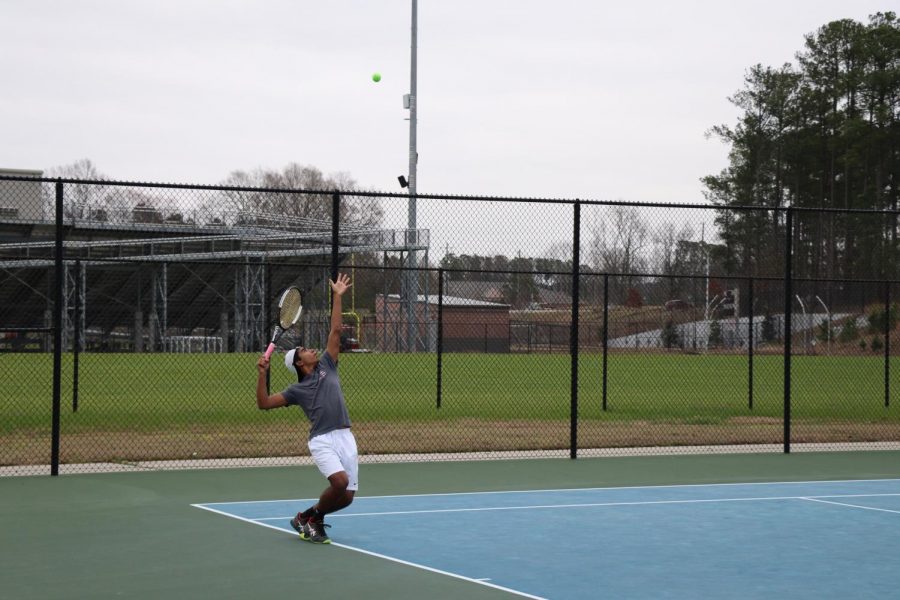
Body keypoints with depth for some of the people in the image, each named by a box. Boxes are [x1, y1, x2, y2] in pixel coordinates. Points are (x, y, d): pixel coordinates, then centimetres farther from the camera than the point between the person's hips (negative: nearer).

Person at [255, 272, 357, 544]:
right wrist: (262, 374, -6)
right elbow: (264, 404, 5)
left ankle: (314, 517, 25)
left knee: (346, 496, -1)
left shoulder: (327, 366, 17)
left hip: (345, 437, 4)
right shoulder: (297, 390, 10)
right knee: (340, 481, -26)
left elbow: (335, 330, 15)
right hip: (322, 440, -4)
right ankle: (310, 517, -2)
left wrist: (337, 297, 12)